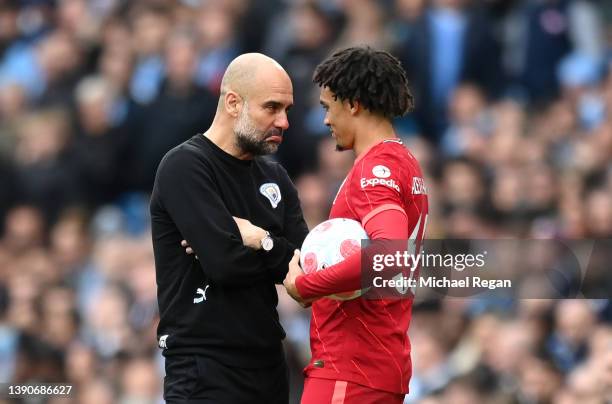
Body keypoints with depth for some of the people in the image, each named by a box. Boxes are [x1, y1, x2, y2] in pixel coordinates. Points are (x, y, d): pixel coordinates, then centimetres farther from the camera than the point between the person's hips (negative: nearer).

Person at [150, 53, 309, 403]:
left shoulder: (274, 177, 14)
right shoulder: (186, 167, -9)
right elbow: (226, 263, -20)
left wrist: (261, 240, -12)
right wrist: (278, 251, -2)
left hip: (268, 362, 7)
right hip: (205, 371, -7)